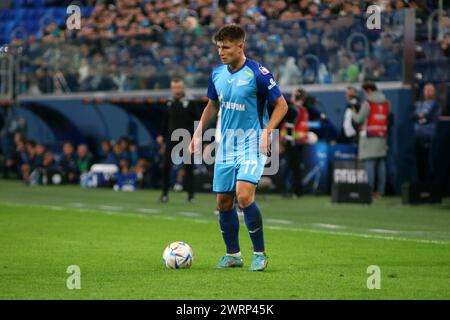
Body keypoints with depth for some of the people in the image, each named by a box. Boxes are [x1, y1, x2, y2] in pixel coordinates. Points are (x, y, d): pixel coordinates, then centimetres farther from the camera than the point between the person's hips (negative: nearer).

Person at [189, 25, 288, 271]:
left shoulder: (257, 74, -13)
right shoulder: (217, 73, 5)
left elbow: (281, 105, -8)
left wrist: (266, 132, -19)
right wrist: (198, 133, 13)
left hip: (252, 145, -6)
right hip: (225, 146, 6)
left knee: (244, 195, -21)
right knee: (223, 201, 6)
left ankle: (259, 253, -7)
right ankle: (233, 254, 21)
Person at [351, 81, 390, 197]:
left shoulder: (368, 103, -9)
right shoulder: (386, 102, 10)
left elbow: (359, 119, -5)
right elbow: (388, 119, 12)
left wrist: (354, 113, 13)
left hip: (369, 137, -6)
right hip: (382, 136, 6)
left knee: (369, 163, -7)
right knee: (381, 163, 6)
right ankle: (380, 191, 6)